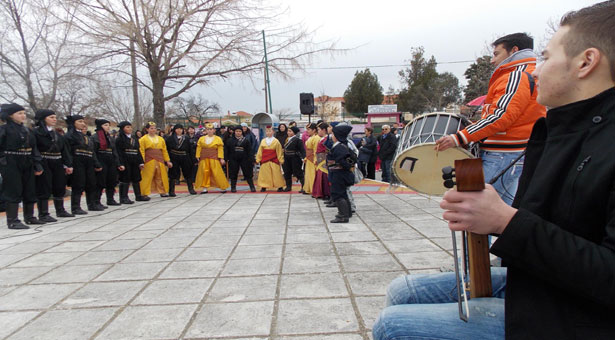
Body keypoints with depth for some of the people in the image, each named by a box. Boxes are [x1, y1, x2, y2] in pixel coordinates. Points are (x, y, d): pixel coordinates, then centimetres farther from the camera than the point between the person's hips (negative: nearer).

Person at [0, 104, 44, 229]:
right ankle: (12, 221, 0)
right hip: (11, 165, -7)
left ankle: (29, 217, 24)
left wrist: (37, 165, 8)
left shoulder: (27, 130, 15)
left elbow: (34, 148, 14)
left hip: (27, 165, 7)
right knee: (14, 191, -6)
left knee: (30, 191, 11)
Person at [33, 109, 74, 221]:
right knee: (44, 189, -3)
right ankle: (43, 214, 3)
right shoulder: (36, 132, -6)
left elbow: (64, 150, 14)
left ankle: (60, 211, 26)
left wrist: (68, 165, 7)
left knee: (60, 187, 13)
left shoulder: (56, 134, 17)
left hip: (58, 164, 7)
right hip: (44, 164, -7)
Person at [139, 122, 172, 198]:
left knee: (161, 177, 8)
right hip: (149, 161, -4)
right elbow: (141, 151, -3)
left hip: (160, 161, 4)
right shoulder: (143, 139, 2)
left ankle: (162, 192, 17)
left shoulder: (161, 139, 15)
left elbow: (164, 151, 15)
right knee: (147, 178, -3)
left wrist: (168, 161, 9)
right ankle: (145, 194, 4)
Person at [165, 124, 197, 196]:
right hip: (174, 159, -2)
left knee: (188, 174, 8)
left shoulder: (186, 139, 6)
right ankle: (171, 191, 10)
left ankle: (191, 189, 19)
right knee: (173, 175, 2)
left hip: (185, 159, 2)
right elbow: (166, 149, -2)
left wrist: (193, 160, 3)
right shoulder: (170, 138, 0)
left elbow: (190, 150, 6)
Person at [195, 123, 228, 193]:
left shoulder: (218, 139, 1)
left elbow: (220, 149, -1)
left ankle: (223, 187, 2)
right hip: (204, 159, 3)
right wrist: (197, 157, 4)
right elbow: (198, 148, 11)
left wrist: (221, 158, -7)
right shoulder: (201, 139, 9)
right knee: (205, 173, 3)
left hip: (214, 159, -3)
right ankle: (205, 188, 10)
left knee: (217, 173, -5)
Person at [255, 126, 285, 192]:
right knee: (264, 174, 4)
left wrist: (281, 160, 0)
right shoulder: (263, 141, 7)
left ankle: (280, 187, 8)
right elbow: (260, 151, 9)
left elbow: (279, 151, 1)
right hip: (264, 161, 2)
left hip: (274, 161, -2)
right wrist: (258, 159, 6)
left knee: (276, 174, 0)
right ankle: (264, 187, 13)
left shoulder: (276, 141, 0)